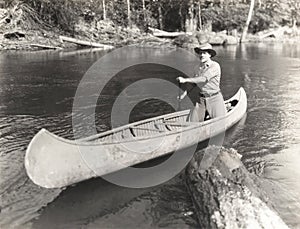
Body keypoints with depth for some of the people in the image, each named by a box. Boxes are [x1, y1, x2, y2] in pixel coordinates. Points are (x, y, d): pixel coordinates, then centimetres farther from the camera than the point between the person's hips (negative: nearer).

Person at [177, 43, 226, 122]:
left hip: (214, 99, -5)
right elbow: (193, 82, 18)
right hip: (200, 100, 5)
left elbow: (204, 79, -25)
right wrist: (185, 93, 5)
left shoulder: (215, 66, -13)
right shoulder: (198, 68, 7)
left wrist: (185, 80, -27)